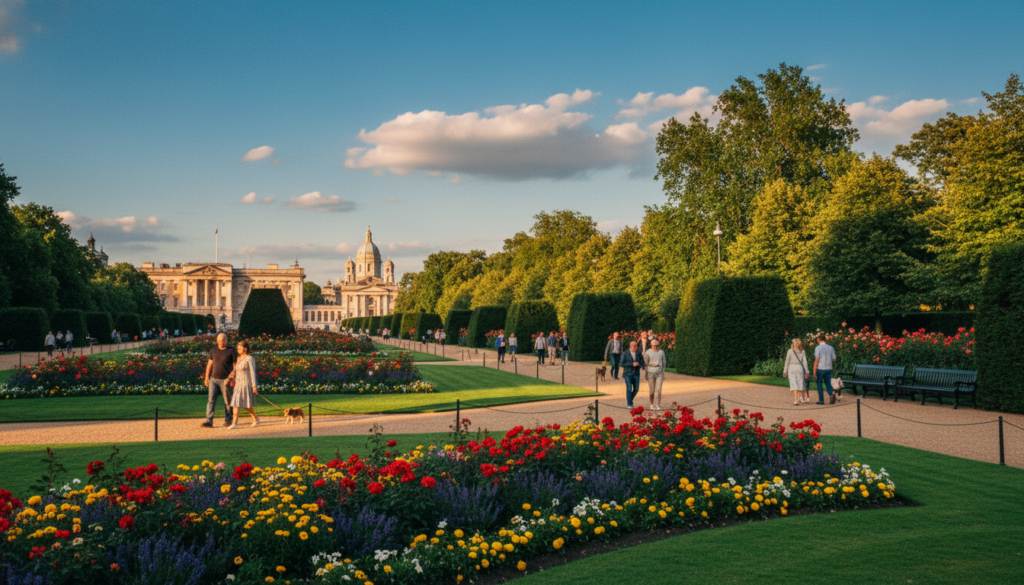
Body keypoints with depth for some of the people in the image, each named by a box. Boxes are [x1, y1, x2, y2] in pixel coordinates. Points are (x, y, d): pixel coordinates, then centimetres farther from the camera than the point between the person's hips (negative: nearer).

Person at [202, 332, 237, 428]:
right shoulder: (213, 351, 10)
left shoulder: (231, 351, -1)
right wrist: (207, 377, 8)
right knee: (211, 400, -4)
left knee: (227, 401, 4)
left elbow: (235, 365, -1)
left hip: (225, 380, -3)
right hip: (213, 379, 3)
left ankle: (228, 420, 16)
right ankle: (209, 421, -6)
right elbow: (210, 364, 13)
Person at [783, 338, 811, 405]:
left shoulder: (790, 351, -4)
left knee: (794, 384, -7)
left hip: (791, 368, -3)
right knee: (801, 384, 14)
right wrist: (806, 372, 0)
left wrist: (785, 371, 1)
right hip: (800, 368, 3)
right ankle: (804, 398, 25)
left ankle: (796, 400, -17)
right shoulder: (802, 352, 4)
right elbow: (805, 362, 0)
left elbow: (787, 362, -3)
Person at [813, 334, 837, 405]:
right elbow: (834, 360, 6)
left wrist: (814, 372, -12)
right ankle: (831, 394, -14)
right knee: (828, 383, 12)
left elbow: (816, 361, -15)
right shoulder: (830, 348, 3)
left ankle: (821, 400, 9)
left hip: (820, 369, -4)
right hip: (829, 369, 4)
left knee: (819, 384, 8)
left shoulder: (818, 348, -12)